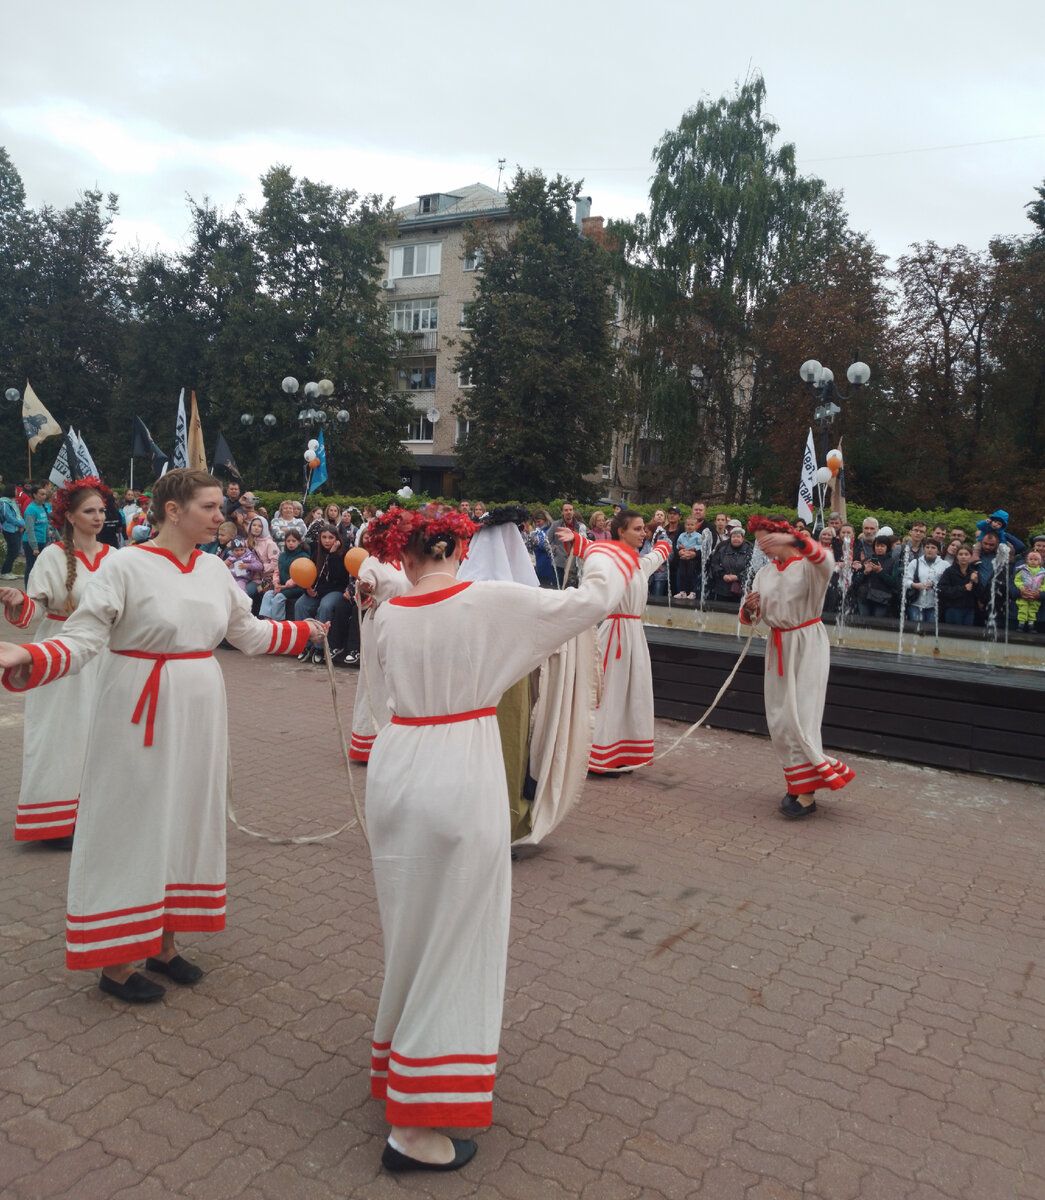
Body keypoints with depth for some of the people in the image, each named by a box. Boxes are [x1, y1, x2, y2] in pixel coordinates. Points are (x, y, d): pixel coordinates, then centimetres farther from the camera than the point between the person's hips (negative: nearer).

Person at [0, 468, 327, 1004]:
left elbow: (248, 633, 18)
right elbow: (82, 639, -17)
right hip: (141, 712, -6)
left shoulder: (214, 569, 5)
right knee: (132, 825, 2)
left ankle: (164, 942, 30)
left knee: (186, 819, 13)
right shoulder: (125, 565, -13)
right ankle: (115, 963, 18)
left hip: (199, 711, 7)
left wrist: (303, 631, 26)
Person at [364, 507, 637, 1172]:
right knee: (451, 940, 4)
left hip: (397, 772, 6)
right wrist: (604, 554, 15)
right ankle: (413, 1126, 12)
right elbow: (597, 597, -5)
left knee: (411, 926, 23)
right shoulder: (491, 602, -13)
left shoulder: (386, 616, -1)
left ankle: (403, 1053, 46)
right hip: (461, 780, -5)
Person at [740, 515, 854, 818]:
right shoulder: (766, 572, 10)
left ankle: (807, 793, -1)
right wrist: (749, 608, -16)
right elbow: (750, 618, 8)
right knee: (779, 719, 6)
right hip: (779, 646, 7)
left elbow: (825, 561, -36)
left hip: (807, 644, -7)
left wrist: (792, 538, -50)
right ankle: (798, 782, 18)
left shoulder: (807, 564, -9)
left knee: (800, 715, -9)